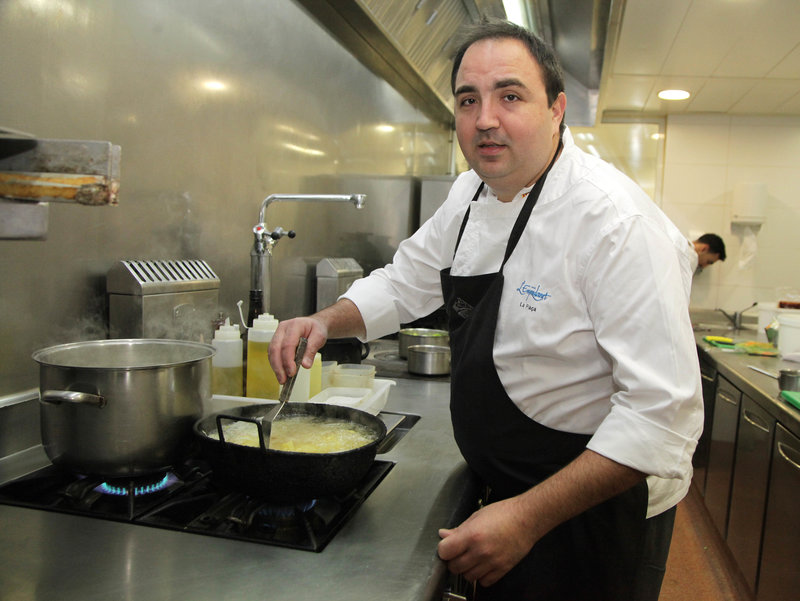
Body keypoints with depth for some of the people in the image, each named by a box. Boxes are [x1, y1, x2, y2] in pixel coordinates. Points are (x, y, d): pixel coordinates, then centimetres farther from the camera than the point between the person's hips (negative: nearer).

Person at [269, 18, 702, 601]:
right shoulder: (472, 193, -1)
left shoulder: (618, 223, -27)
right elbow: (407, 282, 10)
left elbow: (662, 411, -29)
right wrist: (325, 322, -7)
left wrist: (530, 517, -31)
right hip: (505, 489, 7)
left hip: (595, 512, -7)